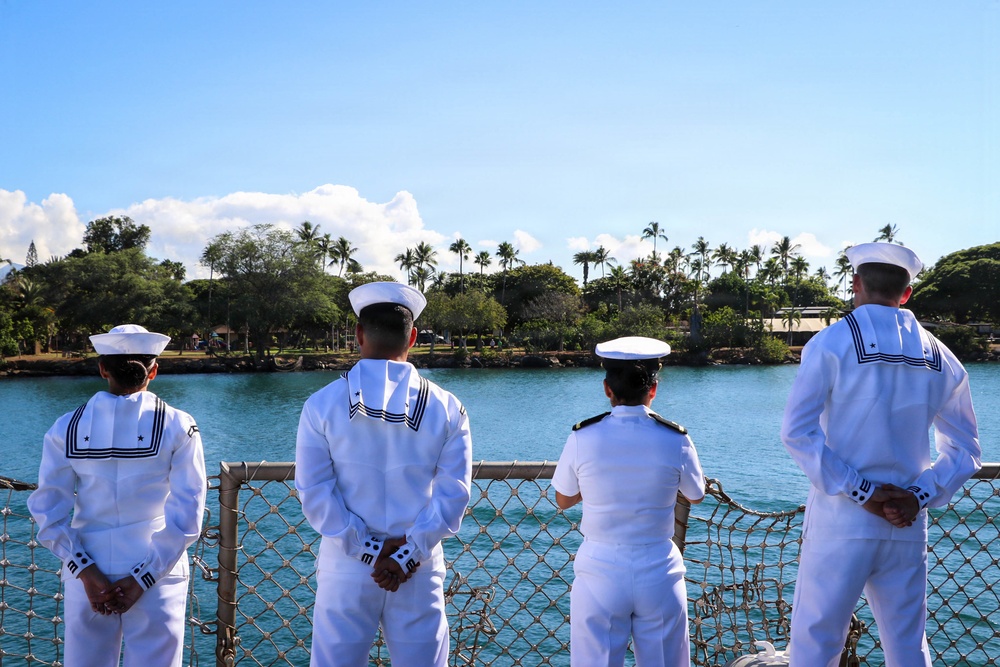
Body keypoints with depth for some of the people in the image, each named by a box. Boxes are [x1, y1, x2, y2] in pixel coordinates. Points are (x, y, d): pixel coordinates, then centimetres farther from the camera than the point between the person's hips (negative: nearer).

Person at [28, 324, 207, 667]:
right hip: (156, 573, -2)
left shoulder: (67, 428, -2)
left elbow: (48, 512, -5)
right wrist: (142, 579, -8)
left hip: (88, 574, 2)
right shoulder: (177, 426, -7)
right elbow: (187, 516, -11)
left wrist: (86, 572, -6)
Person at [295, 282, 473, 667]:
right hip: (418, 574, 1)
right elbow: (453, 495, -7)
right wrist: (409, 553, -8)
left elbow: (314, 493, -8)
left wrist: (366, 548, -7)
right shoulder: (446, 407, -3)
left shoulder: (322, 404, -5)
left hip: (345, 569, 0)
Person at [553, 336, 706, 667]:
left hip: (599, 571, 0)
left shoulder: (582, 438, -9)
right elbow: (696, 495, 10)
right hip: (659, 573, 1)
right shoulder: (675, 440, -8)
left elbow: (563, 500, 6)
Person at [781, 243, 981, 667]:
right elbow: (965, 451, 11)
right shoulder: (940, 358, 8)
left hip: (840, 523, -4)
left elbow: (797, 432, -13)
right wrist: (920, 497, 1)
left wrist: (859, 491, -11)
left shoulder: (832, 343, -6)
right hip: (907, 529, 4)